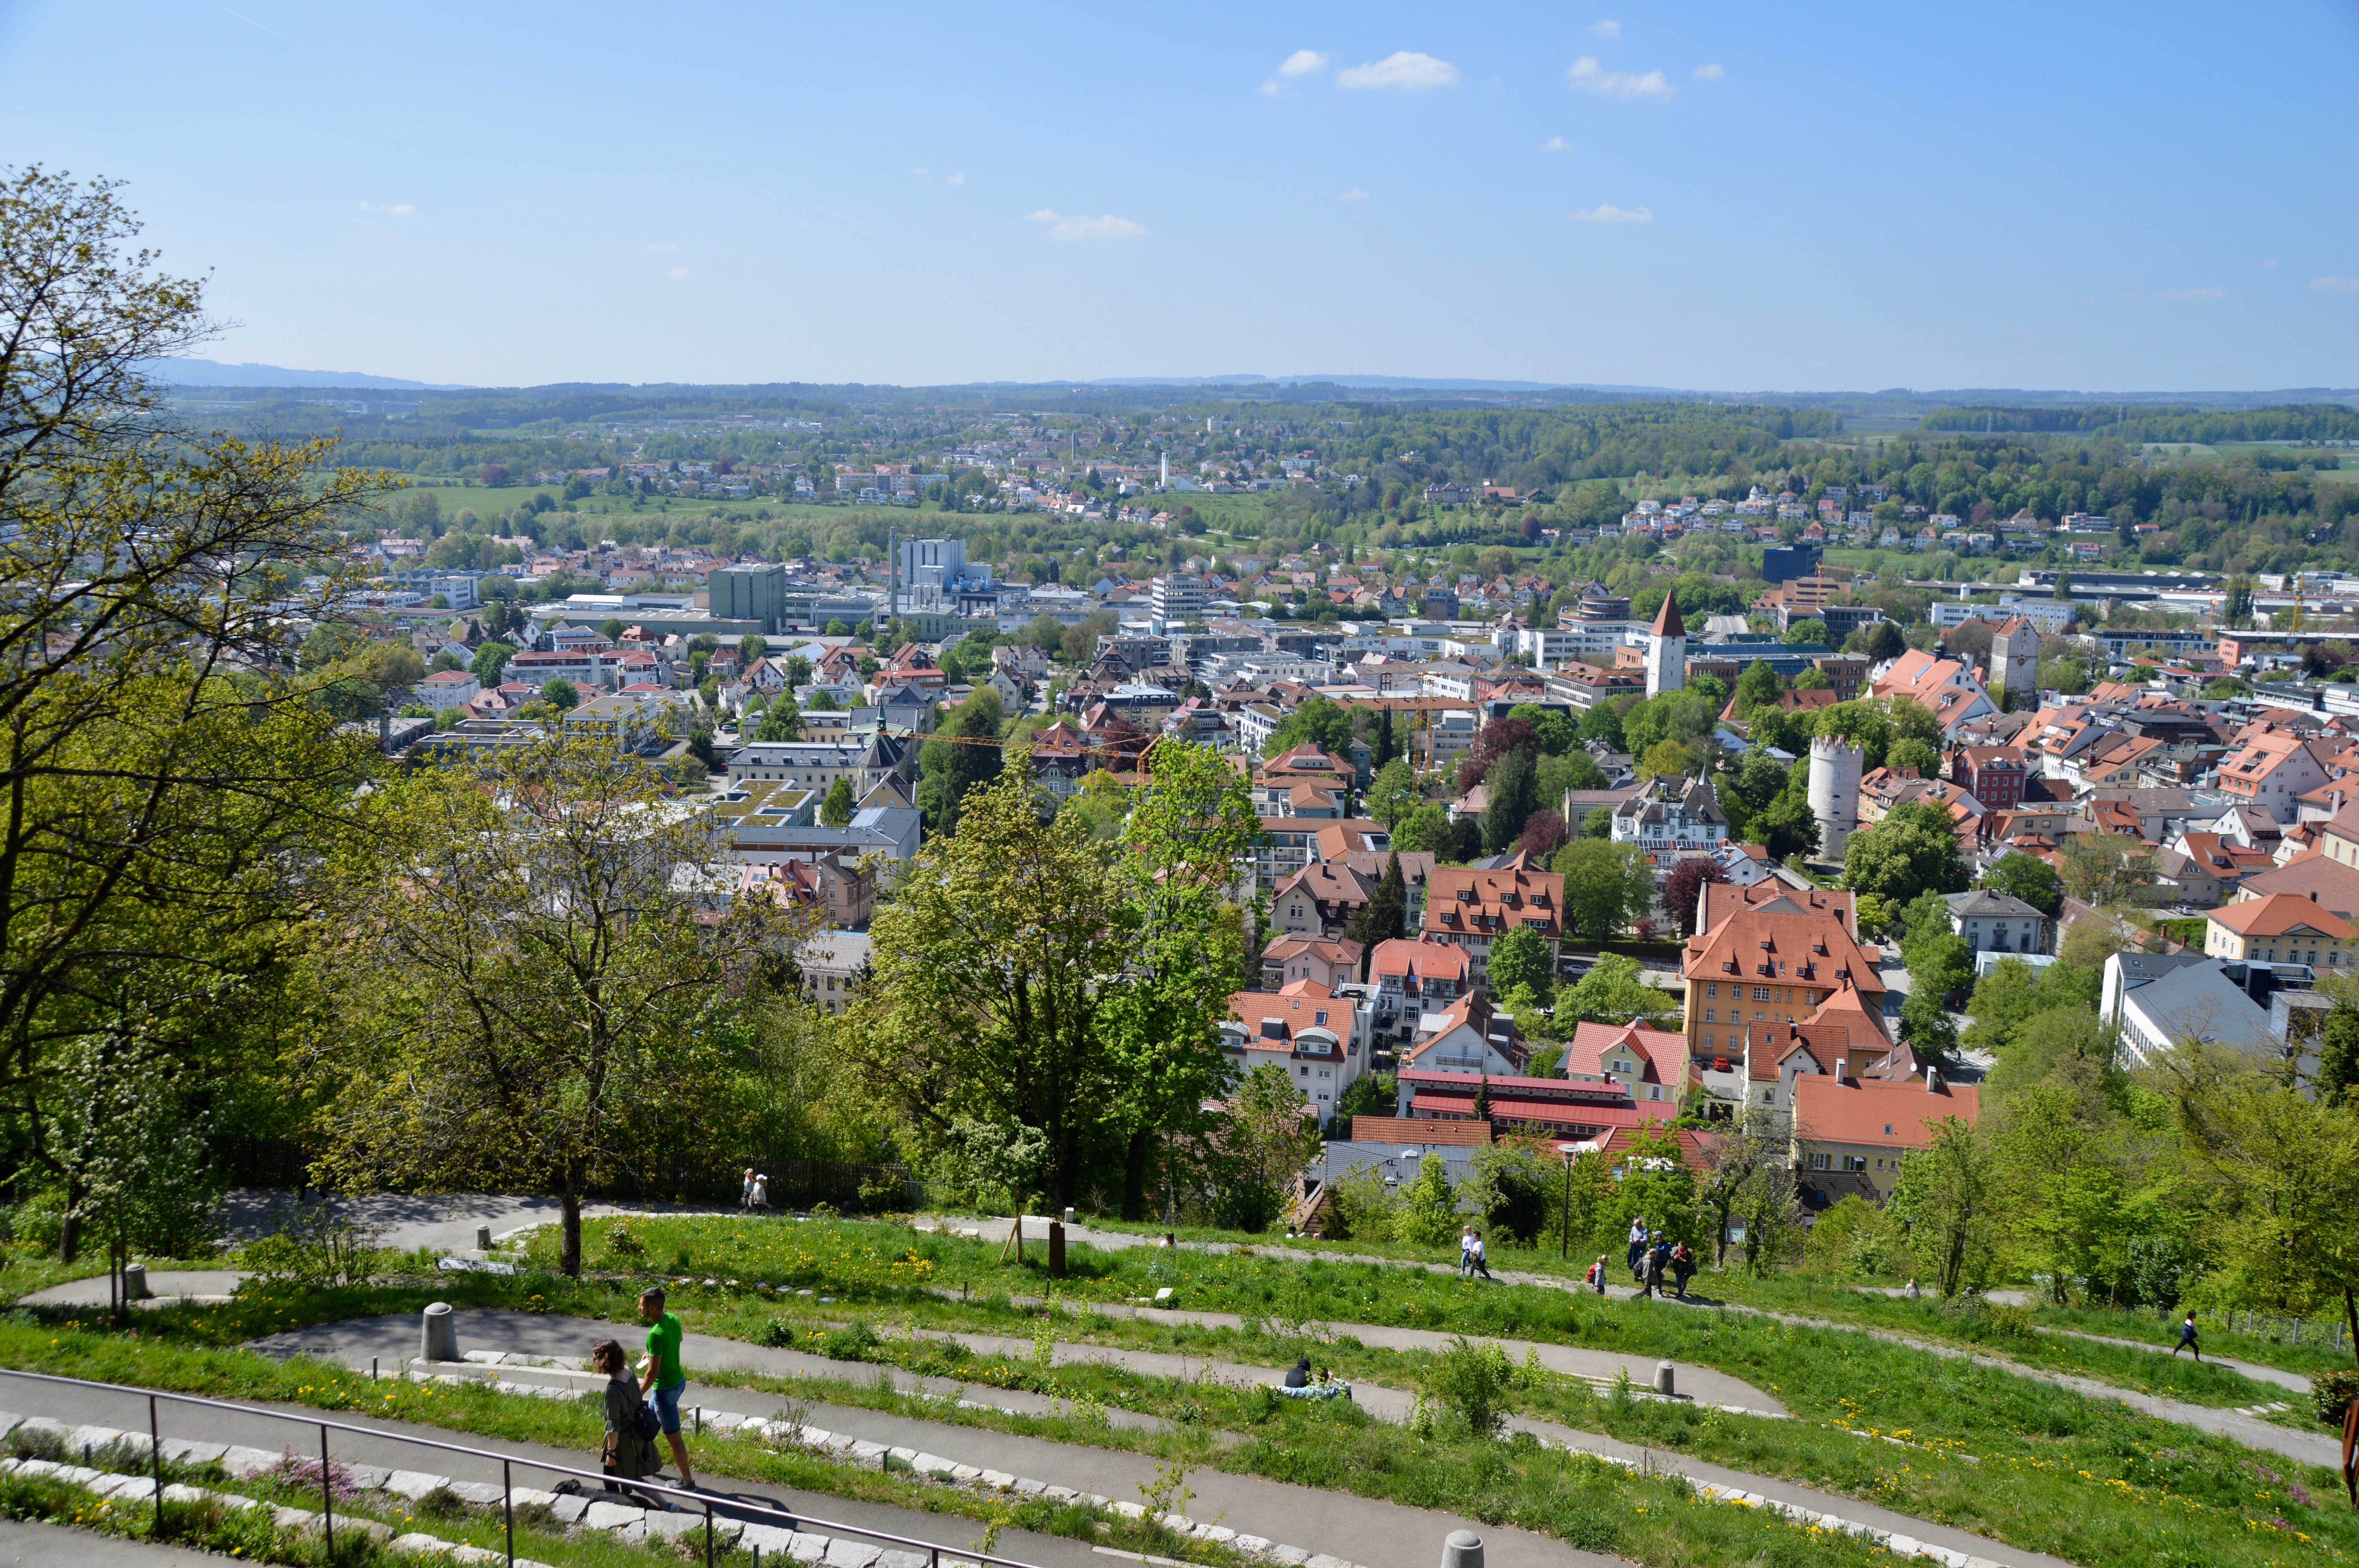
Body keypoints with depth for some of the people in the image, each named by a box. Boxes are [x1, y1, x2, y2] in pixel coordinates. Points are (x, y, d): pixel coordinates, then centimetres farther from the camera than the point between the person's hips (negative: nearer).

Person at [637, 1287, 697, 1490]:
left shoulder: (656, 1335, -31)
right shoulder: (673, 1319, -5)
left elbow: (653, 1372, -27)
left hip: (665, 1388, -9)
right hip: (679, 1380, 9)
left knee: (674, 1436, 5)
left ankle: (688, 1481, 16)